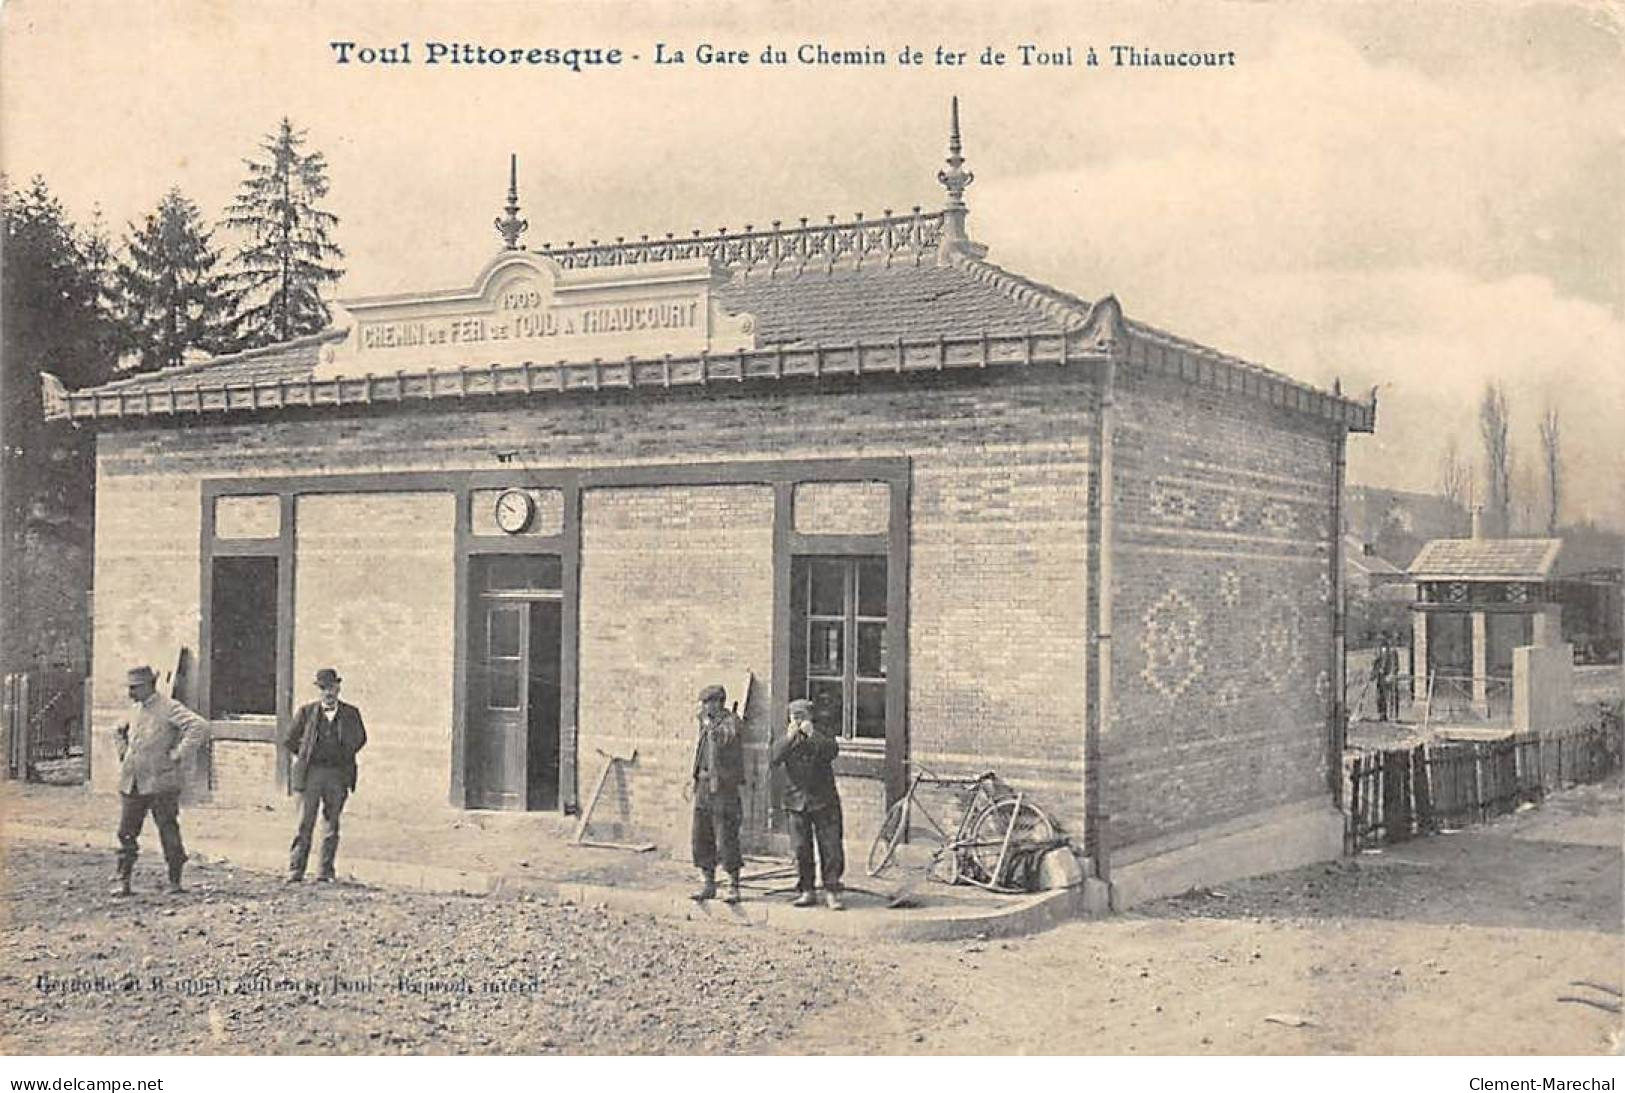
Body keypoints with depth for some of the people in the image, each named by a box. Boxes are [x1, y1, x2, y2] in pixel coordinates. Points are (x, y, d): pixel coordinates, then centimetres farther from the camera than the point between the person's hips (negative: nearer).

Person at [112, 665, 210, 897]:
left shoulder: (169, 708, -10)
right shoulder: (136, 710, 14)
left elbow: (200, 727, -23)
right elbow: (124, 732, 37)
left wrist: (179, 755, -21)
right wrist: (123, 751, 19)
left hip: (161, 784, -7)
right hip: (131, 782, 7)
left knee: (169, 832, 1)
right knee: (126, 832, 5)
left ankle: (175, 881, 10)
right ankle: (122, 880, 12)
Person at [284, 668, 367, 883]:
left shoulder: (350, 713, 6)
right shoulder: (306, 711, 3)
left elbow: (360, 739, 21)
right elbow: (291, 740, 14)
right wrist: (305, 757, 12)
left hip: (337, 776, 1)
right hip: (310, 773, -1)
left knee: (331, 825, 3)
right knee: (305, 823, -4)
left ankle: (325, 872, 8)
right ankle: (295, 871, -1)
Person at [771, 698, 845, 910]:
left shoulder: (821, 737, 6)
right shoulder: (786, 740, 10)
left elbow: (832, 751, -16)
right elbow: (774, 759, -9)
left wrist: (813, 735, -26)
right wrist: (789, 739, -22)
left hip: (824, 802, -1)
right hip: (796, 802, 1)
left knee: (831, 849, -6)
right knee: (801, 850, 2)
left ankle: (832, 891, -1)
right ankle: (807, 891, 11)